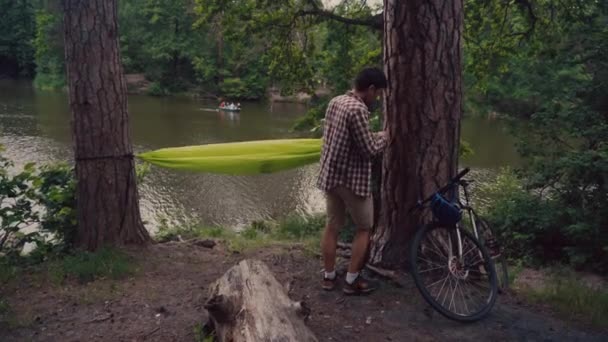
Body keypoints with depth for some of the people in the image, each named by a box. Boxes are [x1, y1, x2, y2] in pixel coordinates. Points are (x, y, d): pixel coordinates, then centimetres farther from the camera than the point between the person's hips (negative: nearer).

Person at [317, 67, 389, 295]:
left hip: (330, 175, 8)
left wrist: (374, 137, 16)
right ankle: (352, 281, 13)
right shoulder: (358, 109, -22)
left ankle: (329, 276, 25)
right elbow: (369, 150, -20)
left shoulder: (335, 101, 7)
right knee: (364, 229, 8)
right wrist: (384, 137, 0)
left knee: (332, 226, 15)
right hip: (353, 178, -8)